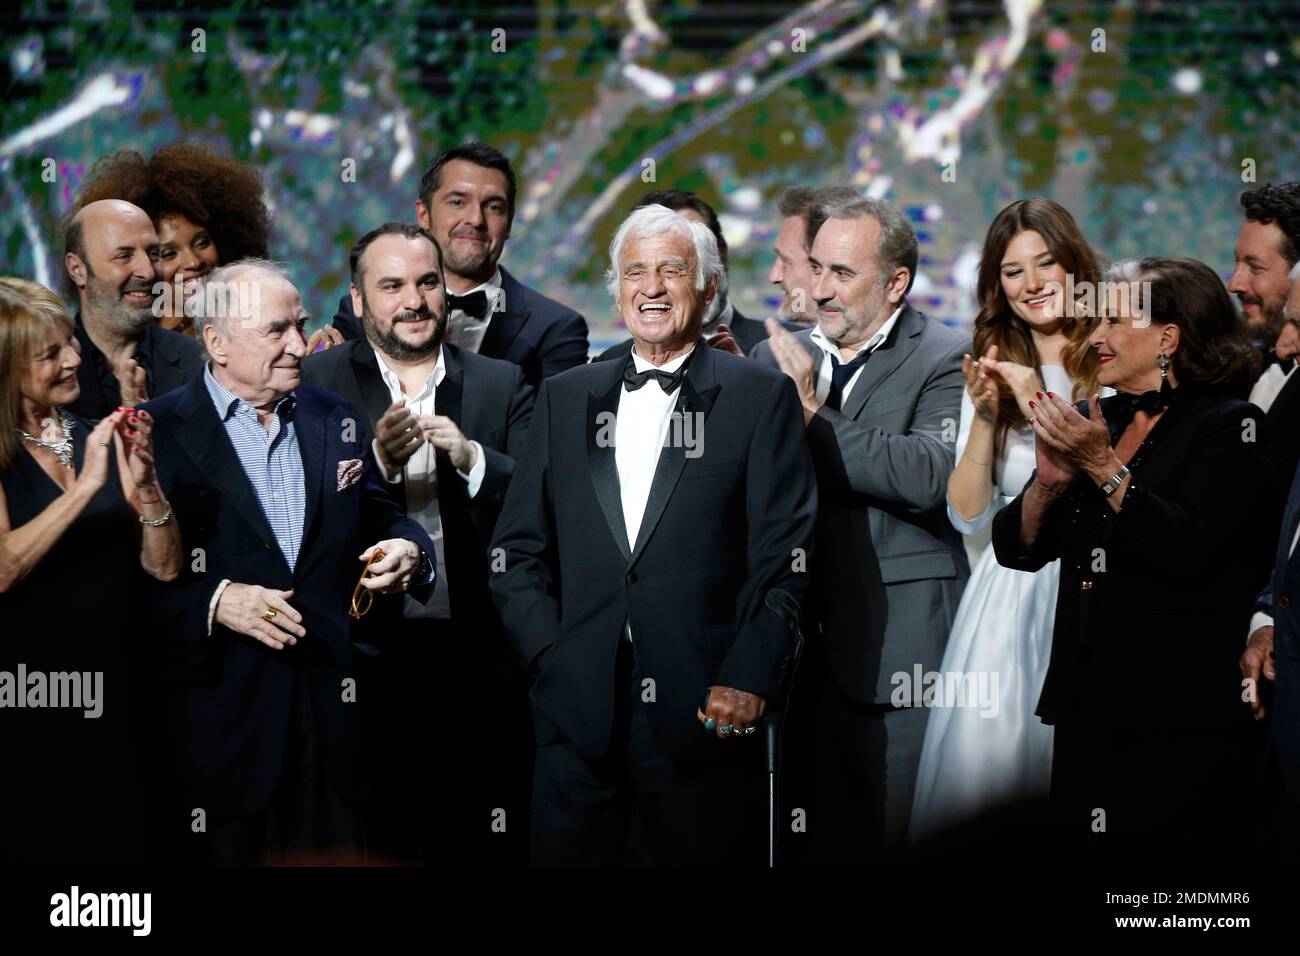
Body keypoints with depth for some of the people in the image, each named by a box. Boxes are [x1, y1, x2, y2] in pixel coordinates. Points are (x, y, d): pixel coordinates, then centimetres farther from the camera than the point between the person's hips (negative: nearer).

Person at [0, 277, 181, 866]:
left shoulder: (97, 436, 6)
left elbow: (164, 567, 2)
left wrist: (143, 485, -15)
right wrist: (86, 485, -24)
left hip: (113, 689, 4)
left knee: (125, 839, 10)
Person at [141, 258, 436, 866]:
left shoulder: (336, 421, 13)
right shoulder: (157, 431, -3)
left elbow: (379, 520, 18)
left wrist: (406, 550, -4)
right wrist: (213, 600, -20)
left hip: (334, 701, 4)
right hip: (225, 698, -4)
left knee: (335, 853, 4)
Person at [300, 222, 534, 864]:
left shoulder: (502, 385, 11)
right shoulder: (318, 384, 4)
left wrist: (472, 459, -15)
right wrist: (378, 462, -21)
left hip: (475, 661, 2)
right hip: (365, 660, -2)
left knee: (484, 845, 4)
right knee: (377, 843, 3)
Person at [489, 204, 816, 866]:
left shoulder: (760, 398, 5)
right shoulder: (564, 398, 15)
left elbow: (785, 556, -1)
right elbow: (517, 549, 14)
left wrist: (748, 679, -10)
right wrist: (549, 653, 0)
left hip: (704, 713, -3)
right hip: (579, 713, 3)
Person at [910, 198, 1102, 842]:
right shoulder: (991, 374, 11)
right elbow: (967, 515, 5)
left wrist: (1042, 409, -19)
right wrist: (985, 417, -8)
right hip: (1009, 598, 3)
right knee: (984, 773, -4)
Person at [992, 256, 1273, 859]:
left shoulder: (1229, 426, -5)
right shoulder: (1097, 421, 13)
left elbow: (1188, 553, -19)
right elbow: (1017, 548, 11)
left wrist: (1104, 467, -19)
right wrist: (1051, 481, -8)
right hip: (1088, 707, 6)